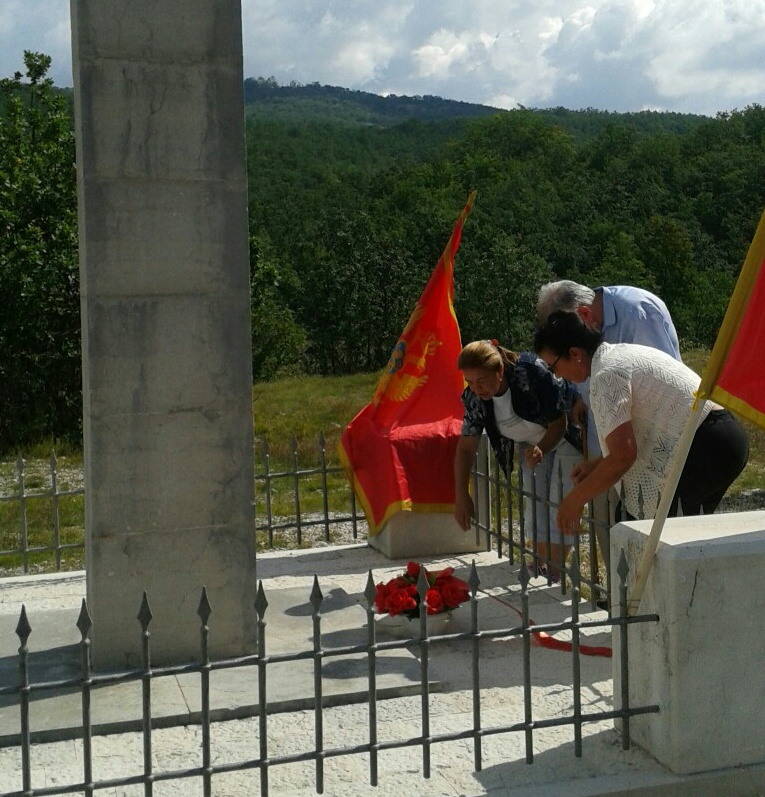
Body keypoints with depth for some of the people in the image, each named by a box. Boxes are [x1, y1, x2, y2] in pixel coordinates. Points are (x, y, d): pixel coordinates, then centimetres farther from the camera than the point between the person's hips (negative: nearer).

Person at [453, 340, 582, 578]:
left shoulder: (533, 373, -35)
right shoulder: (474, 397, -18)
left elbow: (559, 423, -25)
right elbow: (466, 446, -12)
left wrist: (541, 450, -43)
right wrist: (462, 497, -16)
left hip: (567, 439, -5)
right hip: (534, 444, 5)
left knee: (560, 513, -10)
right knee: (534, 515, 2)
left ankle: (553, 578, 3)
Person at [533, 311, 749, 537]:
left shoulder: (606, 374, -13)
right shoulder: (624, 353, 18)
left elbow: (622, 456, -19)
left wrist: (575, 499, -8)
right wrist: (596, 464, 25)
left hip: (703, 448, -11)